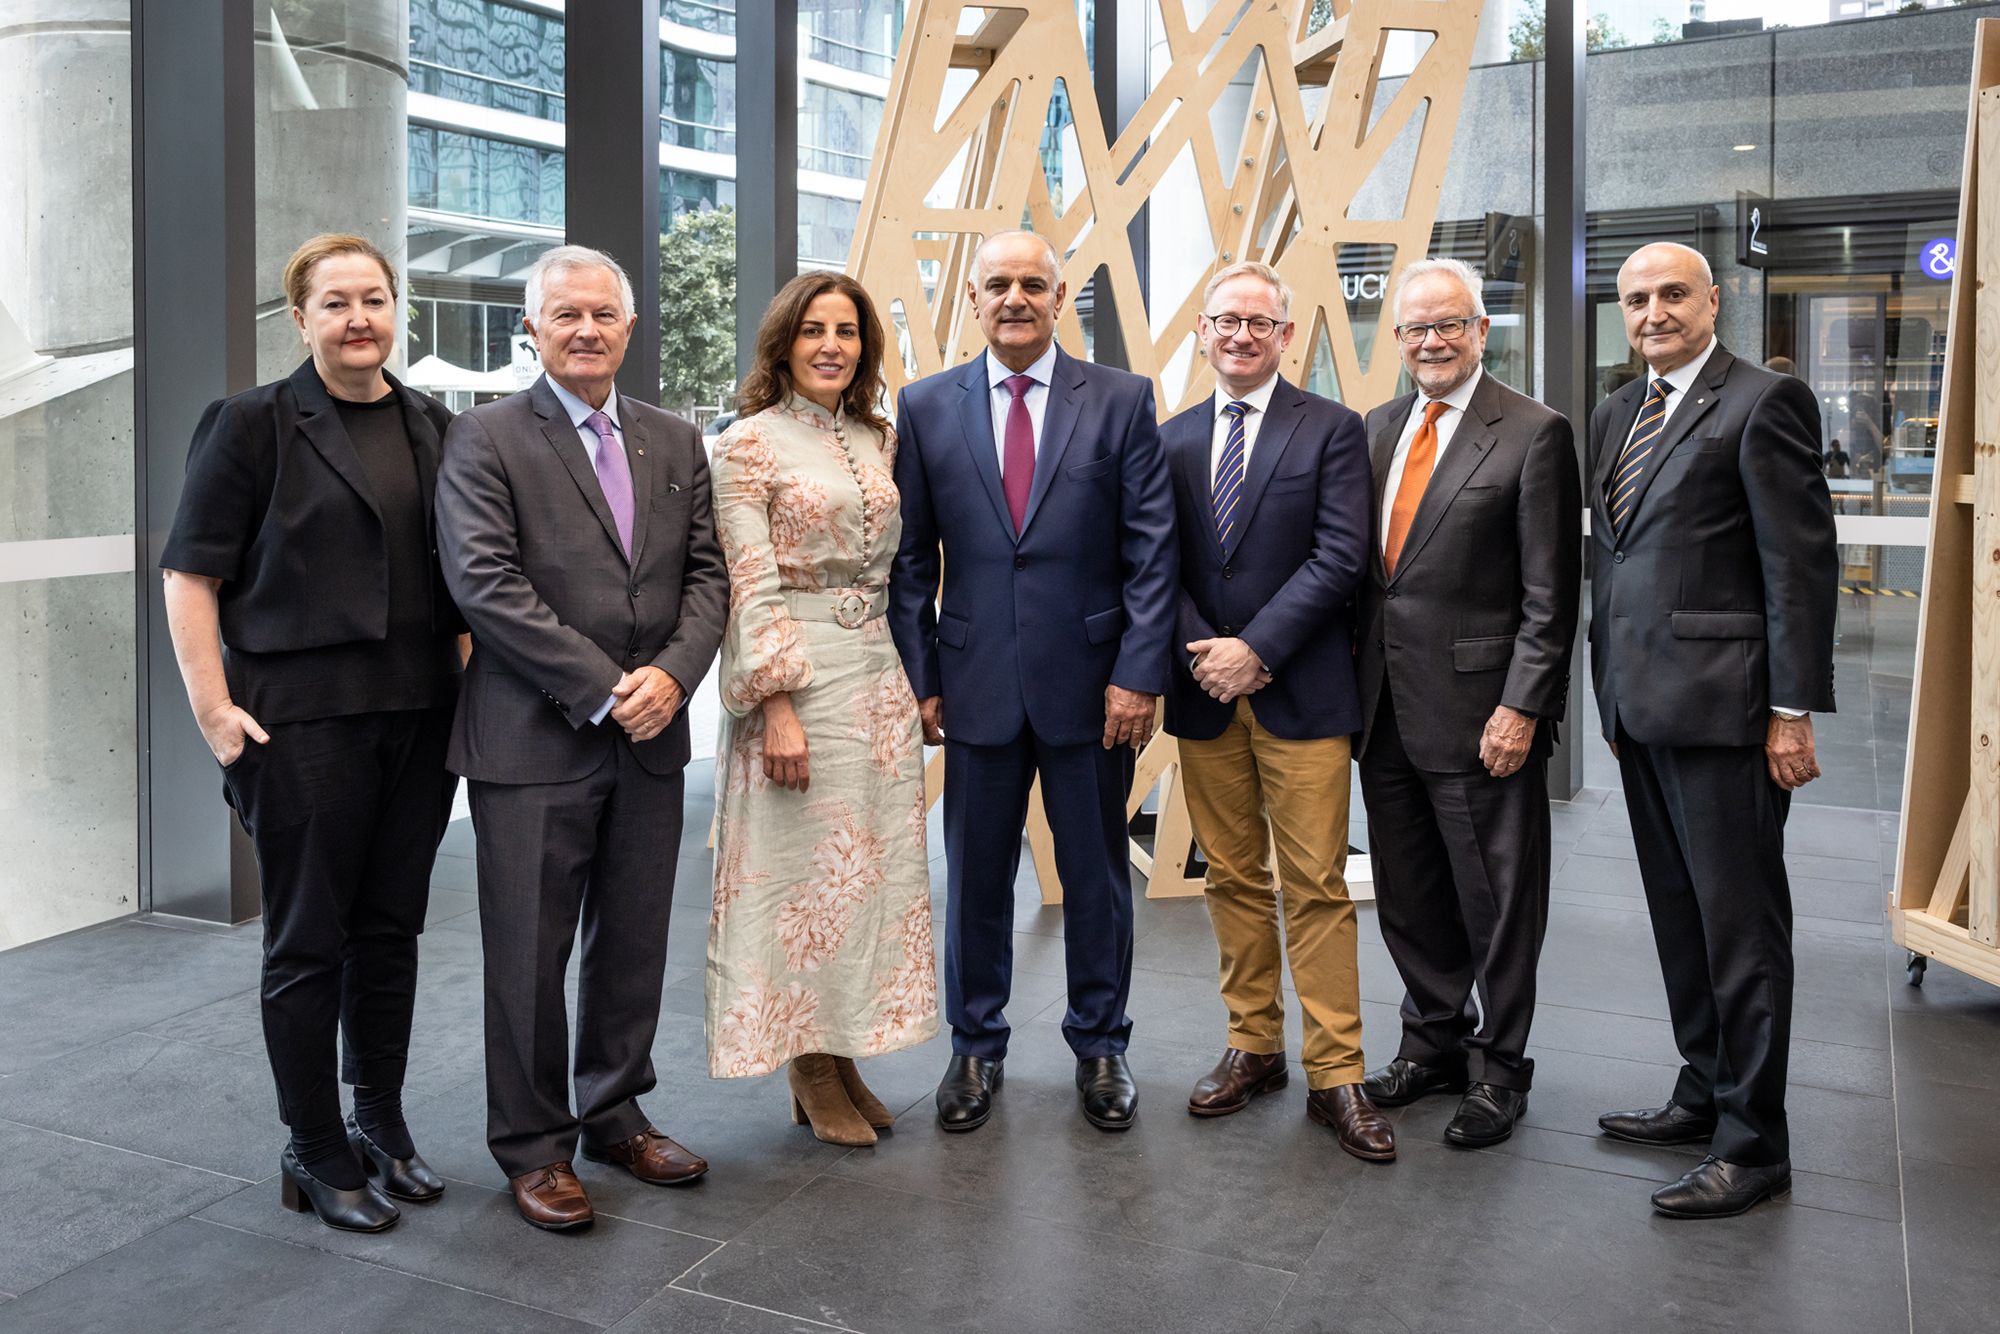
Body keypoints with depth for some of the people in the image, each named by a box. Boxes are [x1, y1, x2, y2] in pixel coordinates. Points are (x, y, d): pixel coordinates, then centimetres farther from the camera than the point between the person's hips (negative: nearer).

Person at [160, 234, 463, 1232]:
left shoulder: (431, 425, 11)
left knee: (391, 928, 13)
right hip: (304, 724, -4)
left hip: (419, 718, 5)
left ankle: (382, 1125, 28)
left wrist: (466, 680, 8)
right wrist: (212, 709, -13)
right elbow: (190, 574, -5)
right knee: (309, 941, 5)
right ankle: (315, 1151, 19)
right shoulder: (254, 424, -3)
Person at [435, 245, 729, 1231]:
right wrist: (602, 690, -16)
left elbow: (707, 573, 8)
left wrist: (672, 673, -11)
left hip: (650, 739, 5)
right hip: (532, 742, -4)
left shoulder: (676, 442, 12)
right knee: (529, 956, 5)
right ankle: (533, 1146, 22)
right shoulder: (484, 438, -3)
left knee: (634, 945, 14)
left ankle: (616, 1117, 32)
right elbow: (485, 583, -12)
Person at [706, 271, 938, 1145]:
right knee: (804, 869, 0)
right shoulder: (750, 442, -5)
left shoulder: (876, 440, 13)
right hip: (795, 677, -6)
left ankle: (845, 1059, 23)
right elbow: (752, 586, -12)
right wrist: (777, 705, -18)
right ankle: (811, 1075, 16)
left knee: (874, 867, 9)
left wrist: (915, 679, 12)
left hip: (877, 670, 7)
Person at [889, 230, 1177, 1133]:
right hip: (977, 682, 1)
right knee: (975, 876, 11)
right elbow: (910, 558, 5)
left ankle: (1099, 1046, 30)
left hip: (1091, 679, 0)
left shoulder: (1121, 400, 1)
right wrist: (918, 677, -1)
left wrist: (1140, 673, -9)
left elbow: (1151, 550, -2)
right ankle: (975, 1048, 29)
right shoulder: (926, 408, 4)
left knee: (1097, 874, 11)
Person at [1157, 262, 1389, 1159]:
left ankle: (1335, 1075, 9)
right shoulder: (1172, 439, 11)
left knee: (1316, 887, -1)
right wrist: (1201, 649, -9)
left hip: (1302, 692, -3)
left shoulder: (1331, 429, 0)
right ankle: (1254, 1048, 24)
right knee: (1233, 879, 11)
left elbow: (1340, 556, -9)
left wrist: (1254, 649, -15)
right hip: (1205, 693, 4)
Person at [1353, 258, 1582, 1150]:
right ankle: (1434, 1038, 36)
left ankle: (1498, 1067, 25)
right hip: (1386, 708, 6)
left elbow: (1550, 597, -10)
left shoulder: (1532, 435, -8)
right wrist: (1353, 686, 7)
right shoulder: (1378, 429, 11)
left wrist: (1521, 709, -16)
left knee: (1497, 901, 8)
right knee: (1408, 898, 17)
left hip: (1479, 714, -6)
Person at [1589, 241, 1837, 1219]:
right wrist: (1610, 695, 17)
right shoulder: (1614, 418, 16)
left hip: (1720, 707, -8)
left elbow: (1803, 563, -12)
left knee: (1740, 923, 0)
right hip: (1639, 707, 8)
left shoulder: (1764, 403, -7)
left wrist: (1793, 711, -14)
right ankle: (1704, 1096, 30)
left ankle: (1753, 1144, 11)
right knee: (1679, 915, 16)